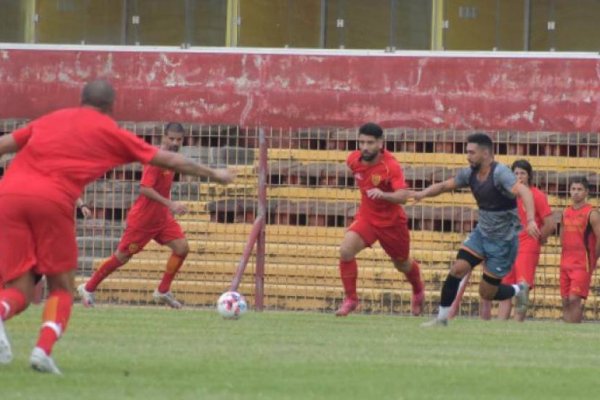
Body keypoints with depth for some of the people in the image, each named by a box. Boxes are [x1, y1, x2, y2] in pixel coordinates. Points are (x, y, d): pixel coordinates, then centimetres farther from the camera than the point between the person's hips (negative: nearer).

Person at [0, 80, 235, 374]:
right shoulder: (108, 132, 18)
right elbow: (167, 161, 25)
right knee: (61, 288, 14)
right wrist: (213, 174, 37)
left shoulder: (48, 121, 27)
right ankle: (44, 349, -12)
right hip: (51, 200, -3)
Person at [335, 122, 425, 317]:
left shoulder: (391, 166, -26)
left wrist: (383, 195, -56)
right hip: (366, 218, 3)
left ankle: (418, 292, 51)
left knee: (402, 264, 17)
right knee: (345, 250, -22)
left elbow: (402, 196, -38)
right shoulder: (354, 160, -10)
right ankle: (350, 299, -8)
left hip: (392, 221, -3)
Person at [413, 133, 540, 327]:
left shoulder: (499, 173, -24)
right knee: (457, 269, -12)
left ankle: (519, 290, 30)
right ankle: (442, 318, -1)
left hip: (503, 240, -6)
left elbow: (523, 192, -37)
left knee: (487, 293, 1)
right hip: (481, 233, 6)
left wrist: (530, 220, -53)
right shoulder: (470, 173, -1)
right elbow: (444, 185, 7)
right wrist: (423, 193, -14)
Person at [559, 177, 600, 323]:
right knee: (566, 301, 6)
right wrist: (567, 255, 14)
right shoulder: (566, 212, 11)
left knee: (574, 300, -14)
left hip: (582, 265, -7)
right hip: (566, 262, 7)